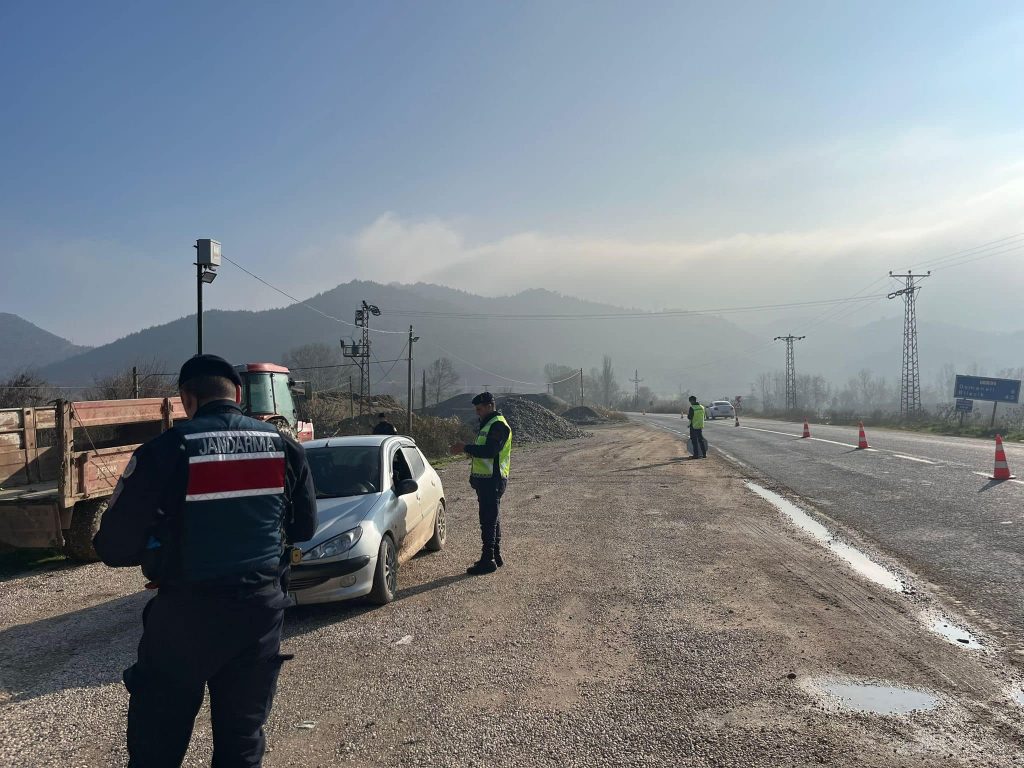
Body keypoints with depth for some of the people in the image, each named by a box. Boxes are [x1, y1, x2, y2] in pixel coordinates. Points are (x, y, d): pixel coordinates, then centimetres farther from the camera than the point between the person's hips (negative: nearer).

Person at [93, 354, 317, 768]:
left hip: (186, 613, -3)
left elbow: (114, 547, -10)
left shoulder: (165, 451, -13)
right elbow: (304, 528, 11)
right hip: (262, 608, 4)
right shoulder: (284, 447, 0)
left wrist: (160, 545, 11)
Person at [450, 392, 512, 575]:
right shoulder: (488, 424, 19)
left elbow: (489, 451, -25)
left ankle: (488, 560, -4)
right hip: (486, 479, 11)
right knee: (492, 519, 16)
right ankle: (495, 556, 25)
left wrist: (465, 448, -20)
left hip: (492, 480, -11)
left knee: (489, 520, -8)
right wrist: (465, 449, 10)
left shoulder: (498, 425, -15)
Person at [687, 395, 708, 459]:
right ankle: (704, 454, 15)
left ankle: (696, 454, 1)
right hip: (700, 426, 6)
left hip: (694, 426, -6)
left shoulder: (692, 408, -15)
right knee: (701, 440, 14)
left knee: (694, 441, 1)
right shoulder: (702, 407, 5)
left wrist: (688, 414, 4)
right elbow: (703, 416, 14)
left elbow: (690, 417, -16)